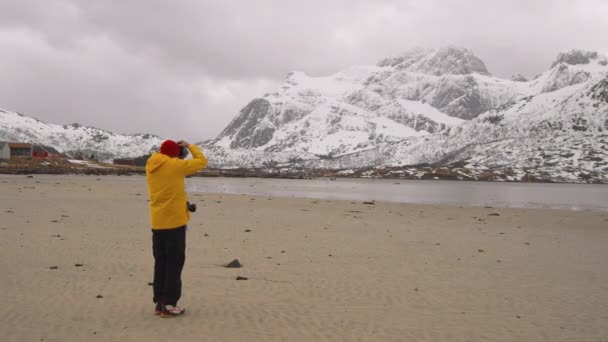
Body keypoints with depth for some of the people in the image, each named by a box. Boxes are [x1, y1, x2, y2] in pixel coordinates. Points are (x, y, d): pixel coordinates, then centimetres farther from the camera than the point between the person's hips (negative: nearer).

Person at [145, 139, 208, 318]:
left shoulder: (151, 167, 7)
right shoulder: (175, 165, -11)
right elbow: (201, 161, -2)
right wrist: (189, 146, 11)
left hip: (157, 223, 7)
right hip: (174, 222, -7)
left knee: (161, 263, 13)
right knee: (174, 263, -1)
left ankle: (159, 302, 17)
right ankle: (169, 304, 0)